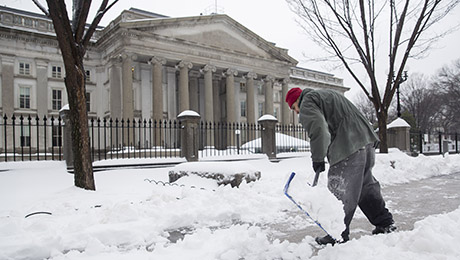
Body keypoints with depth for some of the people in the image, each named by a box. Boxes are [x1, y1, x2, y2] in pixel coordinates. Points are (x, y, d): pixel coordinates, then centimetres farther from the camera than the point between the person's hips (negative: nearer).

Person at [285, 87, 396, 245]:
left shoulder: (307, 103, 0)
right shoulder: (327, 94, 30)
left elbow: (318, 128, -17)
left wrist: (317, 158, -13)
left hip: (348, 150, -10)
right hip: (367, 141, 10)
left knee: (341, 193, -2)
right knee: (367, 186, 21)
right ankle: (386, 224, 30)